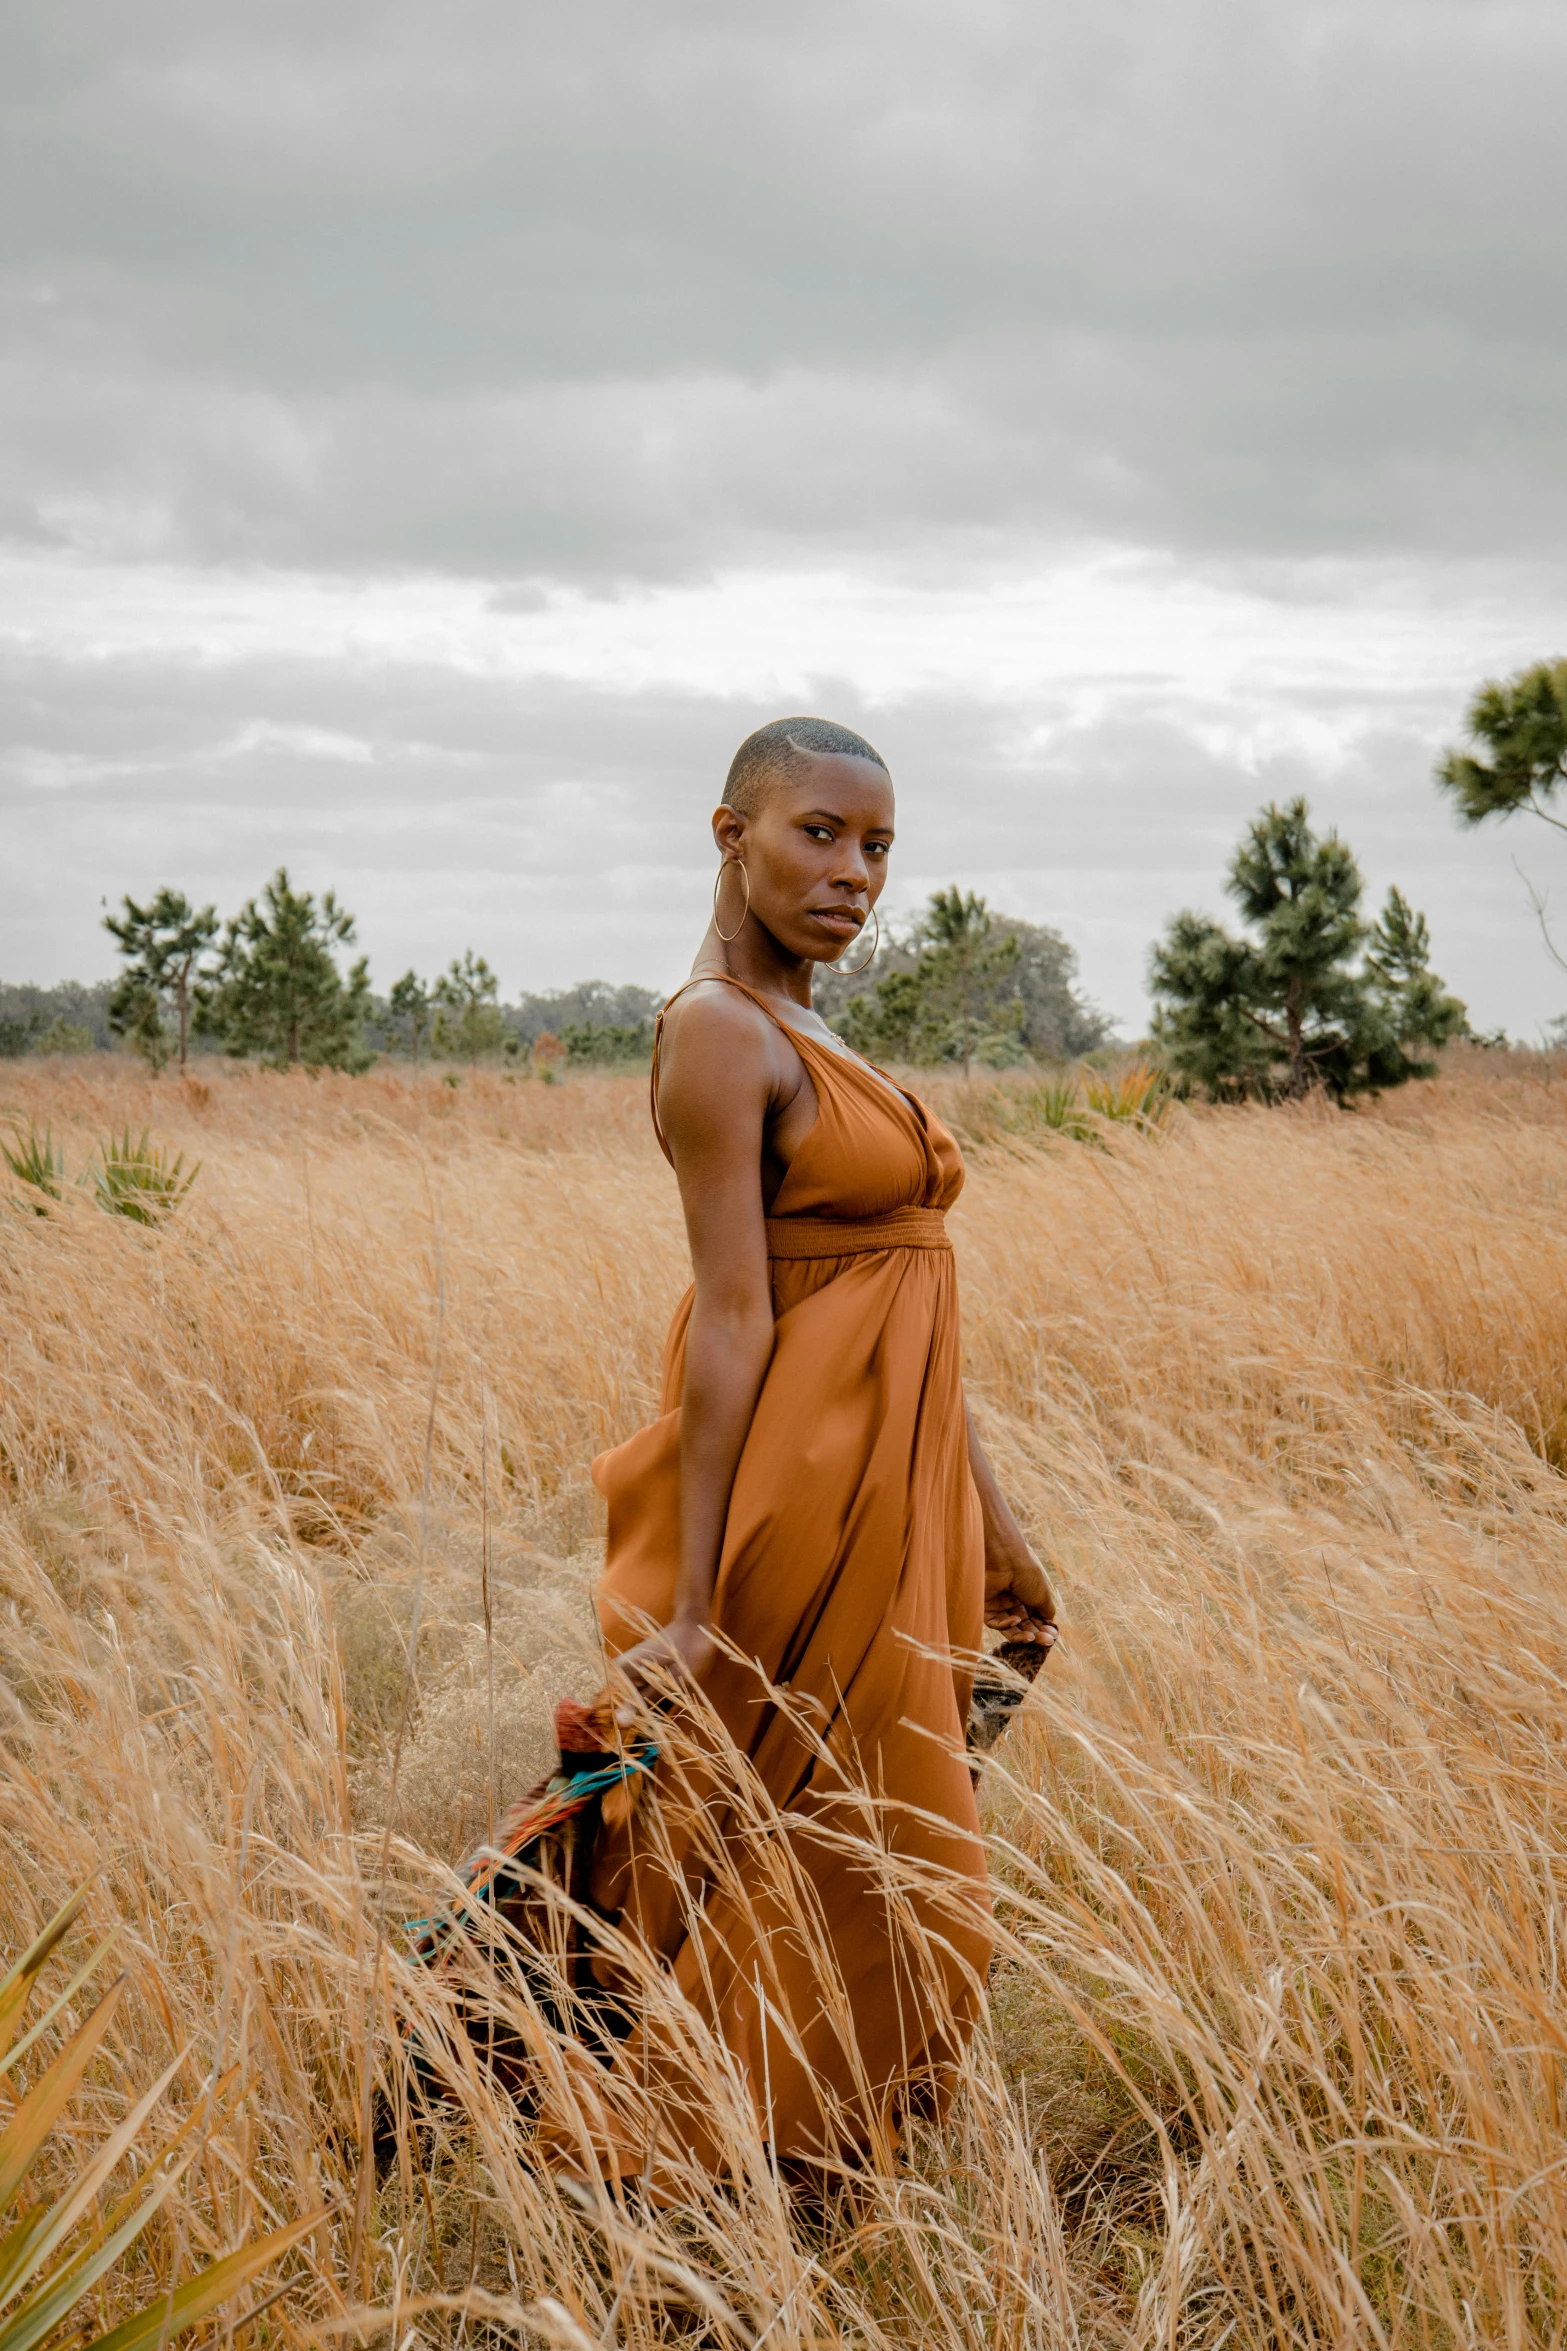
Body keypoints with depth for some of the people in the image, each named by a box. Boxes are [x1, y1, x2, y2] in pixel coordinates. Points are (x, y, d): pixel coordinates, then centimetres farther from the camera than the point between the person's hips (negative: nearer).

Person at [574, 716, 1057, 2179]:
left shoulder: (815, 1046, 17)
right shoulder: (721, 1030, -12)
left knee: (875, 1877, 14)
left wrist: (991, 1534, 19)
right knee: (814, 1884, -3)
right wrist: (690, 1604, -21)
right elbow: (730, 1315, -20)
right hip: (803, 1500, -9)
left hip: (893, 1504, 9)